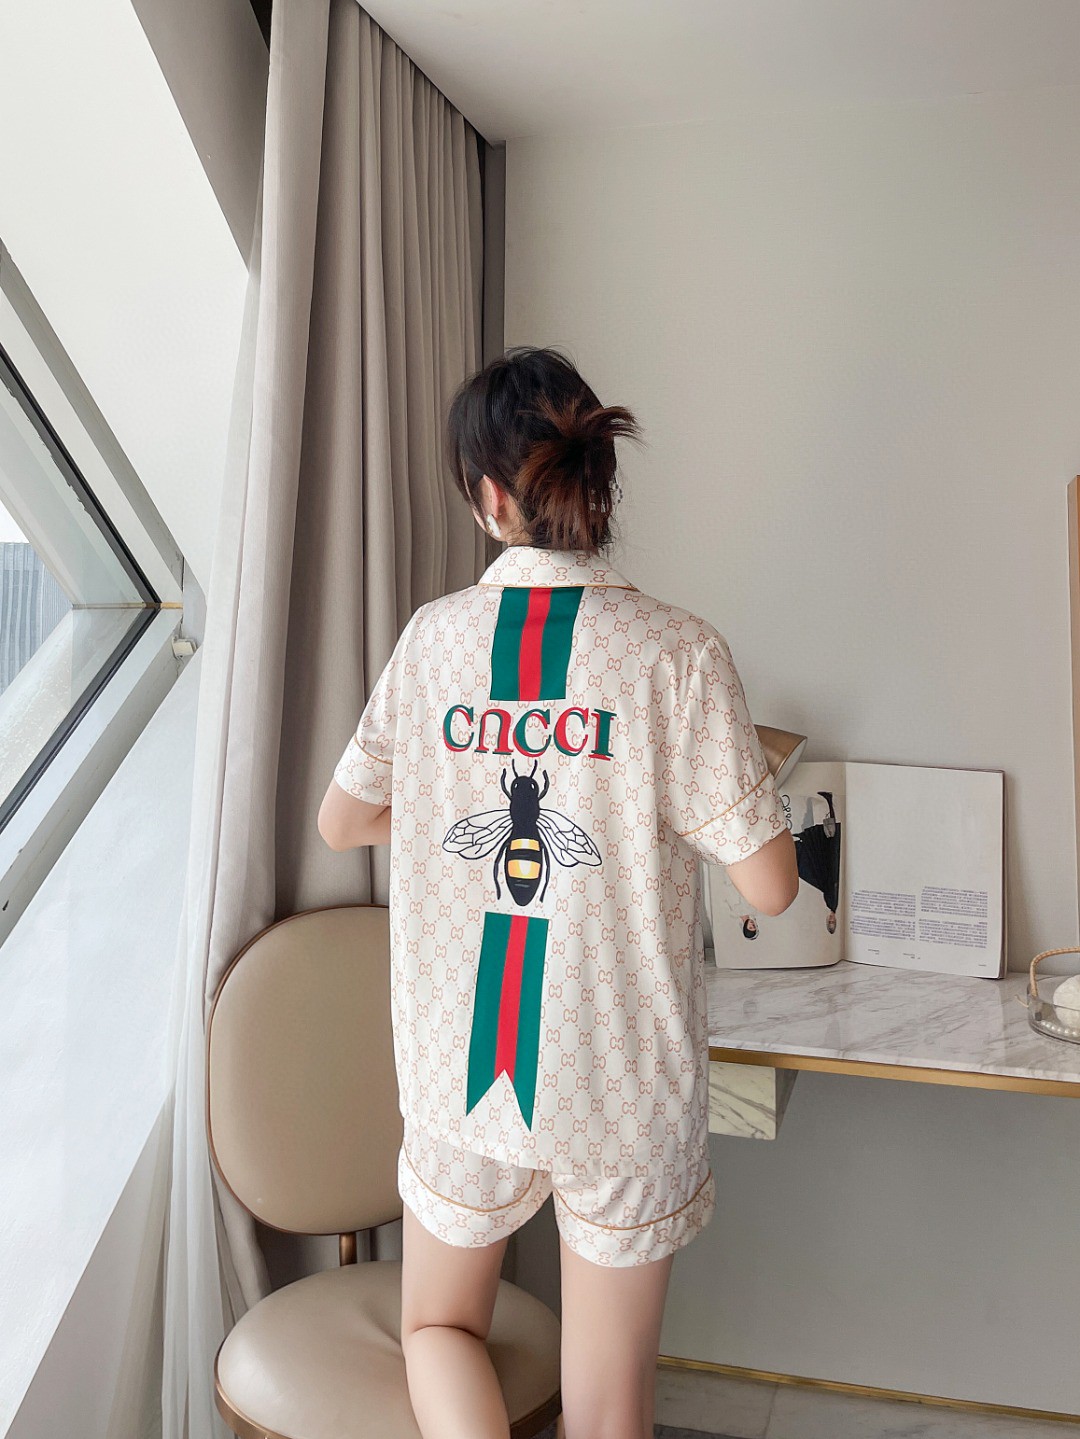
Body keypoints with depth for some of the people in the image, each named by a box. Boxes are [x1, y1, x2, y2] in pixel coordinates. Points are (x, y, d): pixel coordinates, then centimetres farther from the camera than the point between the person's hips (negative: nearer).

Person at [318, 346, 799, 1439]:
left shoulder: (430, 637, -6)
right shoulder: (678, 653, -15)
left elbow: (341, 823, 6)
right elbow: (769, 885, -11)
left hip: (457, 1071, 2)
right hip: (626, 1092, -1)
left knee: (436, 1326, 27)